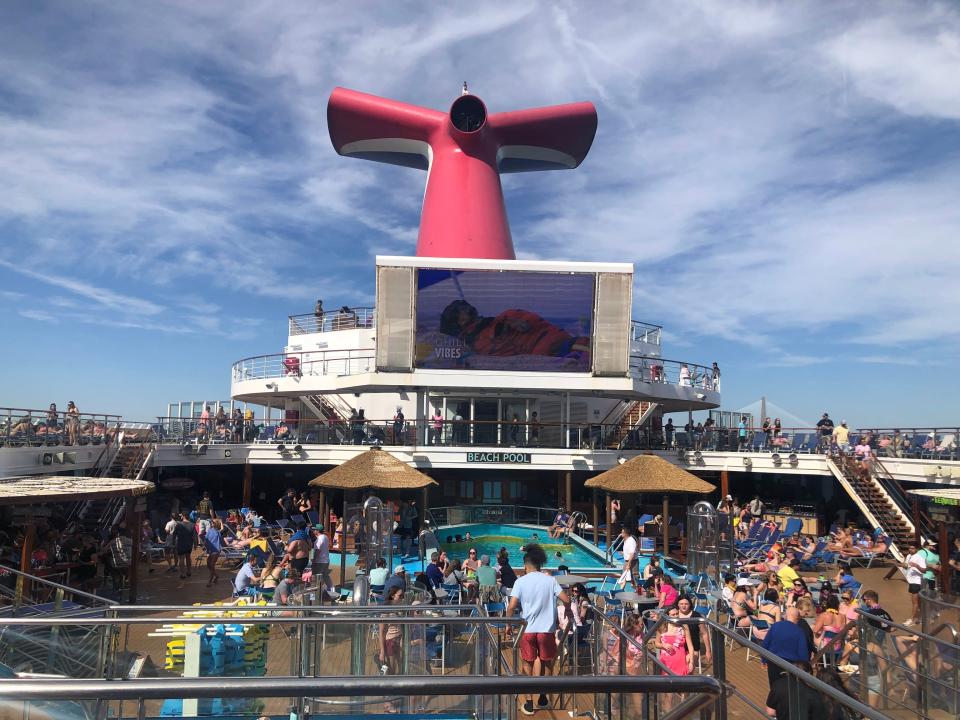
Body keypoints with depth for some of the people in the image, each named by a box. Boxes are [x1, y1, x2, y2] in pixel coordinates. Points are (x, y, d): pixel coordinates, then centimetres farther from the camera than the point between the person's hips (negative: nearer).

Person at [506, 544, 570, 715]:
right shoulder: (550, 580, -3)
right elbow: (566, 600, -8)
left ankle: (529, 703, 13)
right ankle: (543, 698, 30)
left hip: (527, 630, -1)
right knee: (546, 663, 21)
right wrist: (567, 610, 13)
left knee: (528, 664, 13)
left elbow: (512, 606, -11)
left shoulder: (520, 582, -5)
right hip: (547, 629, 1)